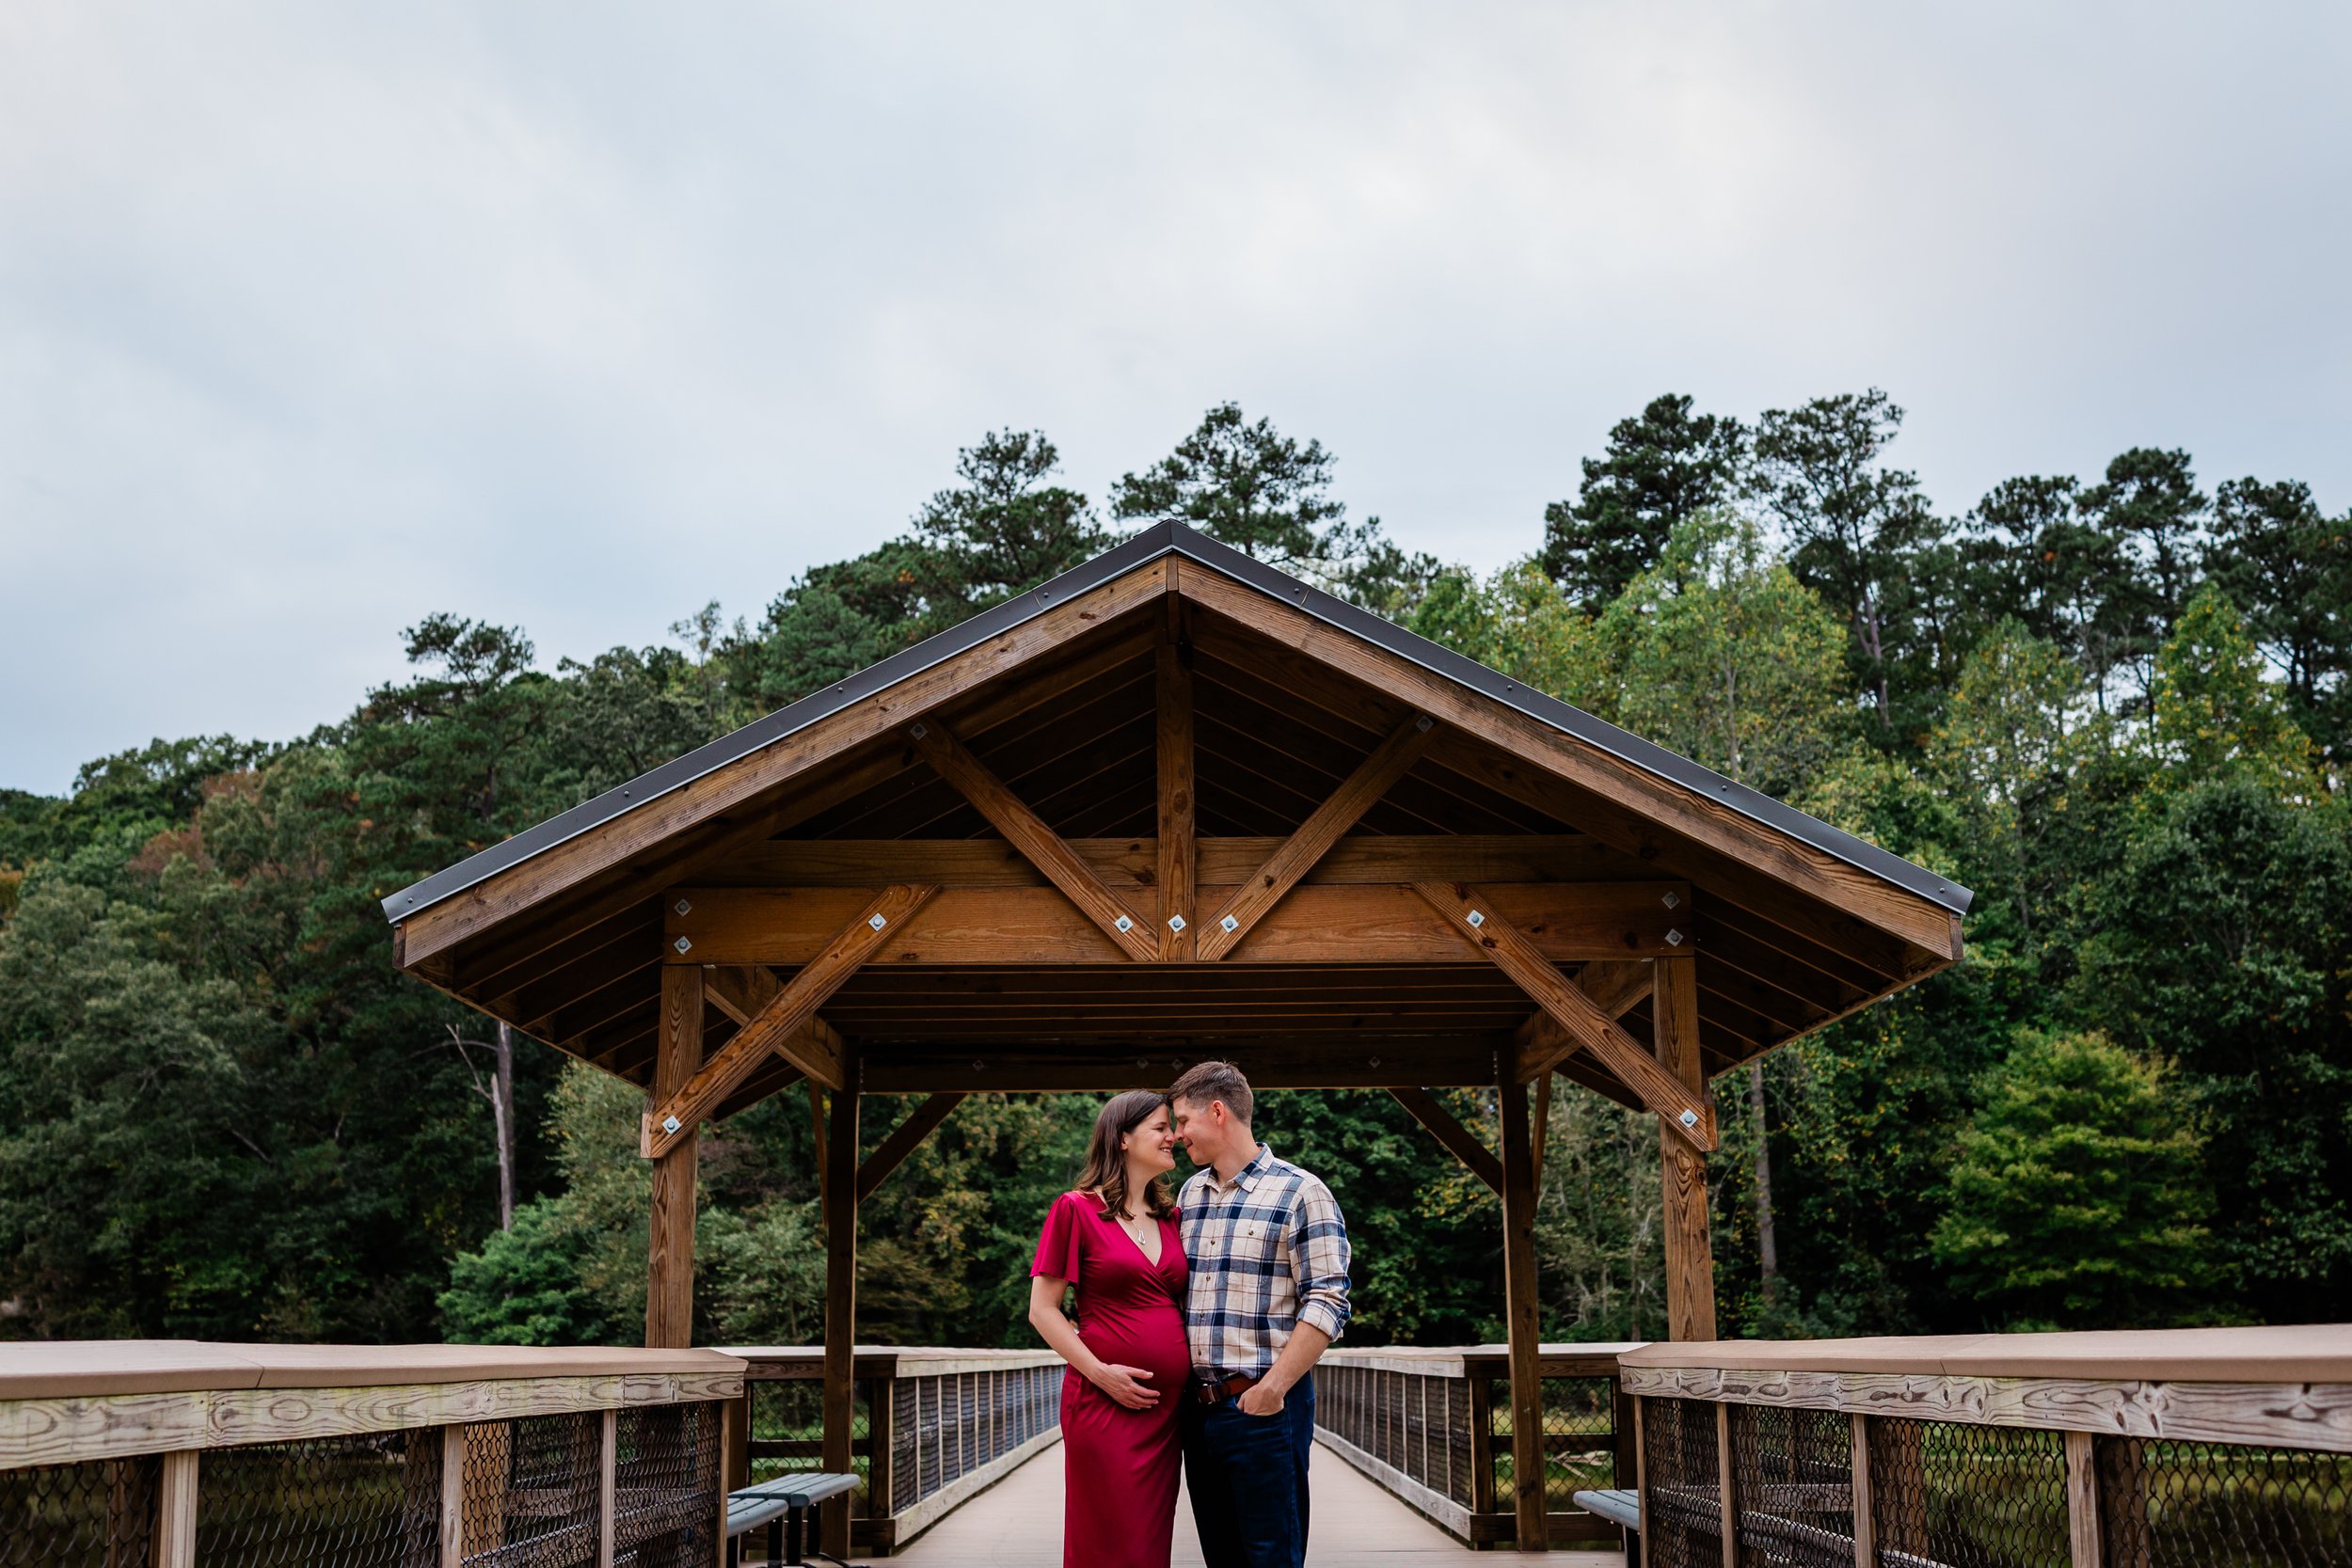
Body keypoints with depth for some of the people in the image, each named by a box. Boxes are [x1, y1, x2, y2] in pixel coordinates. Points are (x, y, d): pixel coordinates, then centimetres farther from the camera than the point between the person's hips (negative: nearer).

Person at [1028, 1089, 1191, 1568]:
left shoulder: (1172, 1218, 14)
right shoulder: (1076, 1210, -3)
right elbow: (1042, 1309, -4)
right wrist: (1100, 1371, -14)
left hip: (1166, 1408, 6)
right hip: (1105, 1403, -6)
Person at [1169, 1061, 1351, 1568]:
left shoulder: (1300, 1193, -6)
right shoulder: (1188, 1195, 14)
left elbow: (1326, 1303, -12)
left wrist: (1272, 1387, -18)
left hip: (1265, 1407, -6)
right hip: (1199, 1407, 6)